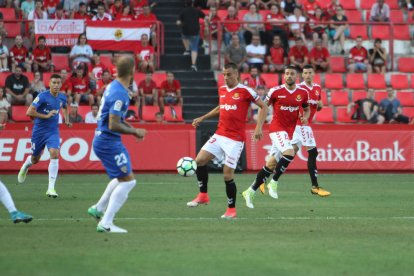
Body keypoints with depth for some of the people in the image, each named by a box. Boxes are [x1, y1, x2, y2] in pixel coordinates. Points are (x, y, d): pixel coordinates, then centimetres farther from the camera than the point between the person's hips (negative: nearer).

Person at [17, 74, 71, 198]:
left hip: (53, 131, 2)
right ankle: (26, 165, 53)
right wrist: (46, 116, -24)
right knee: (35, 159, 12)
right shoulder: (42, 97, -16)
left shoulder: (62, 98, 2)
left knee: (54, 154, -21)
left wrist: (66, 119, 12)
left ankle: (51, 188, -19)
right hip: (39, 131, -2)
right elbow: (29, 112, -20)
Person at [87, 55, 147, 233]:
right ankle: (106, 223, -8)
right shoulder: (120, 95, -23)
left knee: (122, 178, 25)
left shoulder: (114, 87, 8)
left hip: (103, 140, 10)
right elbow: (113, 125, -25)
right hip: (109, 142, -10)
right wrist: (135, 131, -13)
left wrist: (131, 128, 14)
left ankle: (98, 209, 31)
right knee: (128, 181, -6)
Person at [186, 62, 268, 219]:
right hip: (219, 135, 6)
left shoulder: (245, 91, -9)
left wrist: (259, 128, -15)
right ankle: (203, 195, 9)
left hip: (235, 139, -6)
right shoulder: (222, 90, 10)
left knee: (228, 175, -7)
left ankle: (231, 209, 9)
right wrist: (202, 118, 23)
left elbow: (263, 107, -5)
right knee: (200, 160, -6)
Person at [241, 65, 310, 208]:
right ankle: (274, 182, -12)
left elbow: (307, 109, 19)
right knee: (289, 153, -28)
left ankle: (251, 191, 16)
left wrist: (305, 117, -4)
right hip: (277, 128, -5)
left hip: (289, 131, 5)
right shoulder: (275, 91, -6)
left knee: (271, 164, 6)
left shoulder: (303, 93, 4)